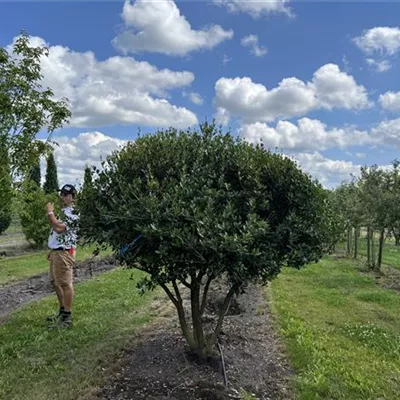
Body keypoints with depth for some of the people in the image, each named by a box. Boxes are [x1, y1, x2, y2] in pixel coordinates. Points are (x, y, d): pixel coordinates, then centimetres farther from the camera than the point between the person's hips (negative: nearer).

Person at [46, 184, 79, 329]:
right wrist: (52, 250, 22)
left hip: (64, 252, -11)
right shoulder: (64, 211, 19)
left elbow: (59, 228, -25)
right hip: (57, 251, 11)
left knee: (66, 283, -6)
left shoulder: (72, 213, -13)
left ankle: (67, 317, 0)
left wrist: (50, 212, -15)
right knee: (56, 282, 17)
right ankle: (62, 311, 28)